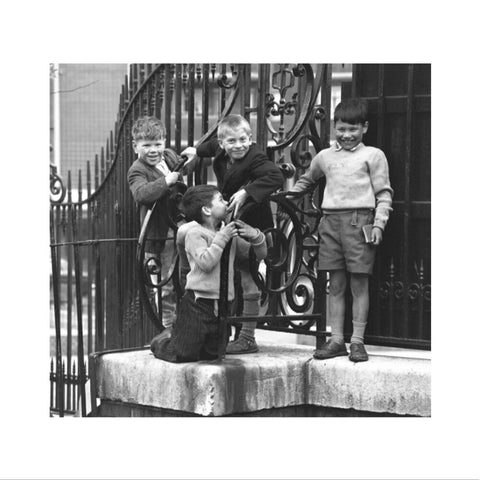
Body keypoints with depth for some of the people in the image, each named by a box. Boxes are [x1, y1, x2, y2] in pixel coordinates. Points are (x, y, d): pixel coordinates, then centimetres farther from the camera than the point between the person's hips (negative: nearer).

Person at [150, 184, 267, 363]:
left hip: (221, 305, 7)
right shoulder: (195, 233, -8)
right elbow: (206, 262, -22)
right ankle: (160, 342, 24)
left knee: (213, 353, 11)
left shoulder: (228, 232, 12)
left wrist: (255, 236, -3)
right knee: (183, 354, -10)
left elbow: (260, 254, 16)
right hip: (199, 301, -7)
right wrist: (221, 238, -18)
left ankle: (174, 337, 35)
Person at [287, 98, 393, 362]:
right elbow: (306, 180, 34)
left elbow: (384, 194, 2)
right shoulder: (325, 156, 17)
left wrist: (378, 223, -8)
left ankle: (357, 341, 3)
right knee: (336, 285, 6)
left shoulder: (373, 155, 5)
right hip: (331, 220, 4)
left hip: (358, 221, -4)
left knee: (359, 284, -1)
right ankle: (336, 340, 10)